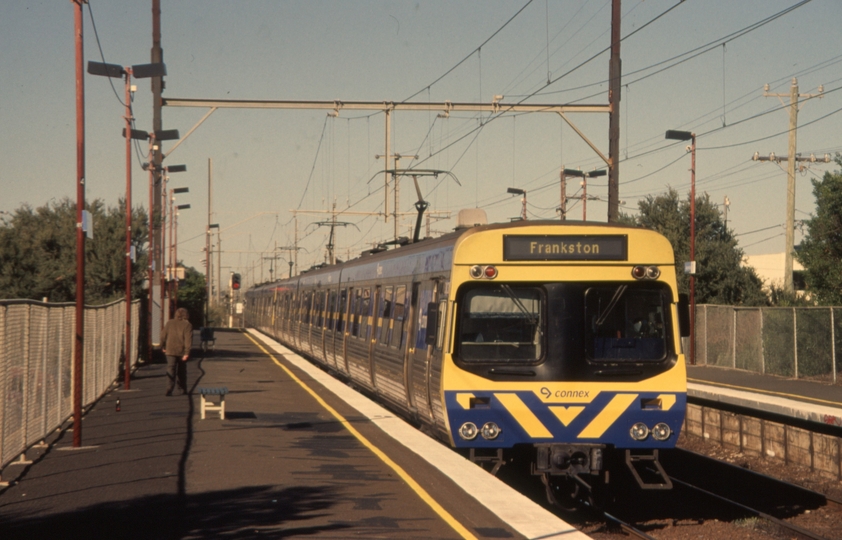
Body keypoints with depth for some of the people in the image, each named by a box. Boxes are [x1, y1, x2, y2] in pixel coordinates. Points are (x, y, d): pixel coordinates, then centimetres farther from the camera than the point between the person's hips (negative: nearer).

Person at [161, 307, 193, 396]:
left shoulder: (169, 323, 4)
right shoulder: (187, 325, -5)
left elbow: (163, 336, 7)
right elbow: (188, 339, -13)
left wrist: (163, 347, 21)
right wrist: (187, 353, -16)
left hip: (170, 351, 1)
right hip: (181, 351, -1)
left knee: (171, 369, -4)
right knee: (182, 371, 15)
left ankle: (170, 388, -22)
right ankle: (183, 389, 24)